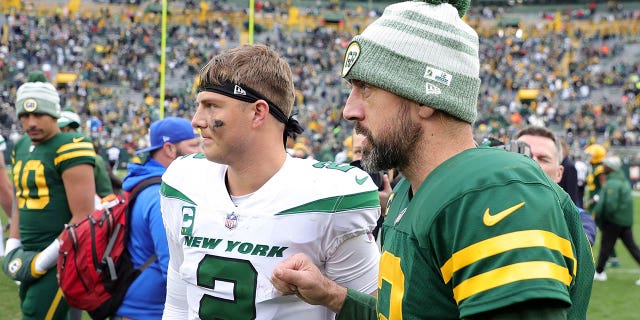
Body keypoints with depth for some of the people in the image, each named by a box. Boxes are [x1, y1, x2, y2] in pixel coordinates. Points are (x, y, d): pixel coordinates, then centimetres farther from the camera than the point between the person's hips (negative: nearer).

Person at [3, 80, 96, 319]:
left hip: (59, 257, -8)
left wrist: (45, 259, -17)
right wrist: (13, 249, 12)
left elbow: (83, 217, -18)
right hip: (31, 257, 9)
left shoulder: (68, 149, -14)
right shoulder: (21, 149, 13)